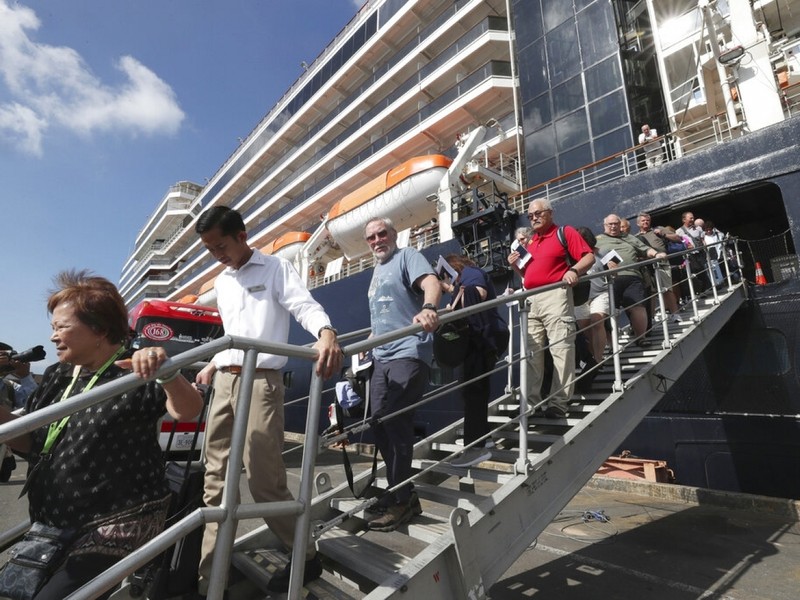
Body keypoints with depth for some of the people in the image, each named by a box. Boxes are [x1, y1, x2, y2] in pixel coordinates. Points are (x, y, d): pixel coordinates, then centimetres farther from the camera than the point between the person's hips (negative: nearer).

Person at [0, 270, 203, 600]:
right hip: (55, 526, 9)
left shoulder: (132, 376, -20)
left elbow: (188, 410, -35)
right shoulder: (56, 377, 5)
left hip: (115, 528, -9)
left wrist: (165, 370, -54)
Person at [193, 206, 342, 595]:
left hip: (261, 381, -7)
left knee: (264, 479, -5)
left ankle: (306, 558, 18)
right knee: (215, 480, 10)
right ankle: (208, 579, 23)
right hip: (223, 381, 7)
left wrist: (326, 334, -38)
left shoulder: (276, 268, -2)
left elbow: (305, 305, -18)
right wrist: (212, 365, 22)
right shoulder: (221, 283, 19)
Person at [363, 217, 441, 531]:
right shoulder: (377, 270, 23)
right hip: (381, 356, 9)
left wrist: (428, 308, -42)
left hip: (408, 352, -9)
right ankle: (397, 491, 23)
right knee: (380, 423, 9)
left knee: (396, 423, -10)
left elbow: (431, 283, -22)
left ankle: (403, 500, 5)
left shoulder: (407, 256, -2)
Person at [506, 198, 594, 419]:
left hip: (555, 295, -6)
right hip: (531, 299, 7)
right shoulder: (531, 242, 22)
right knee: (531, 352, 6)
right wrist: (515, 265, 8)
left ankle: (559, 402, -2)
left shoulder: (565, 232, 5)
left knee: (561, 349, -8)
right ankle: (531, 401, 13)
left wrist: (574, 270, -21)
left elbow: (589, 257, -3)